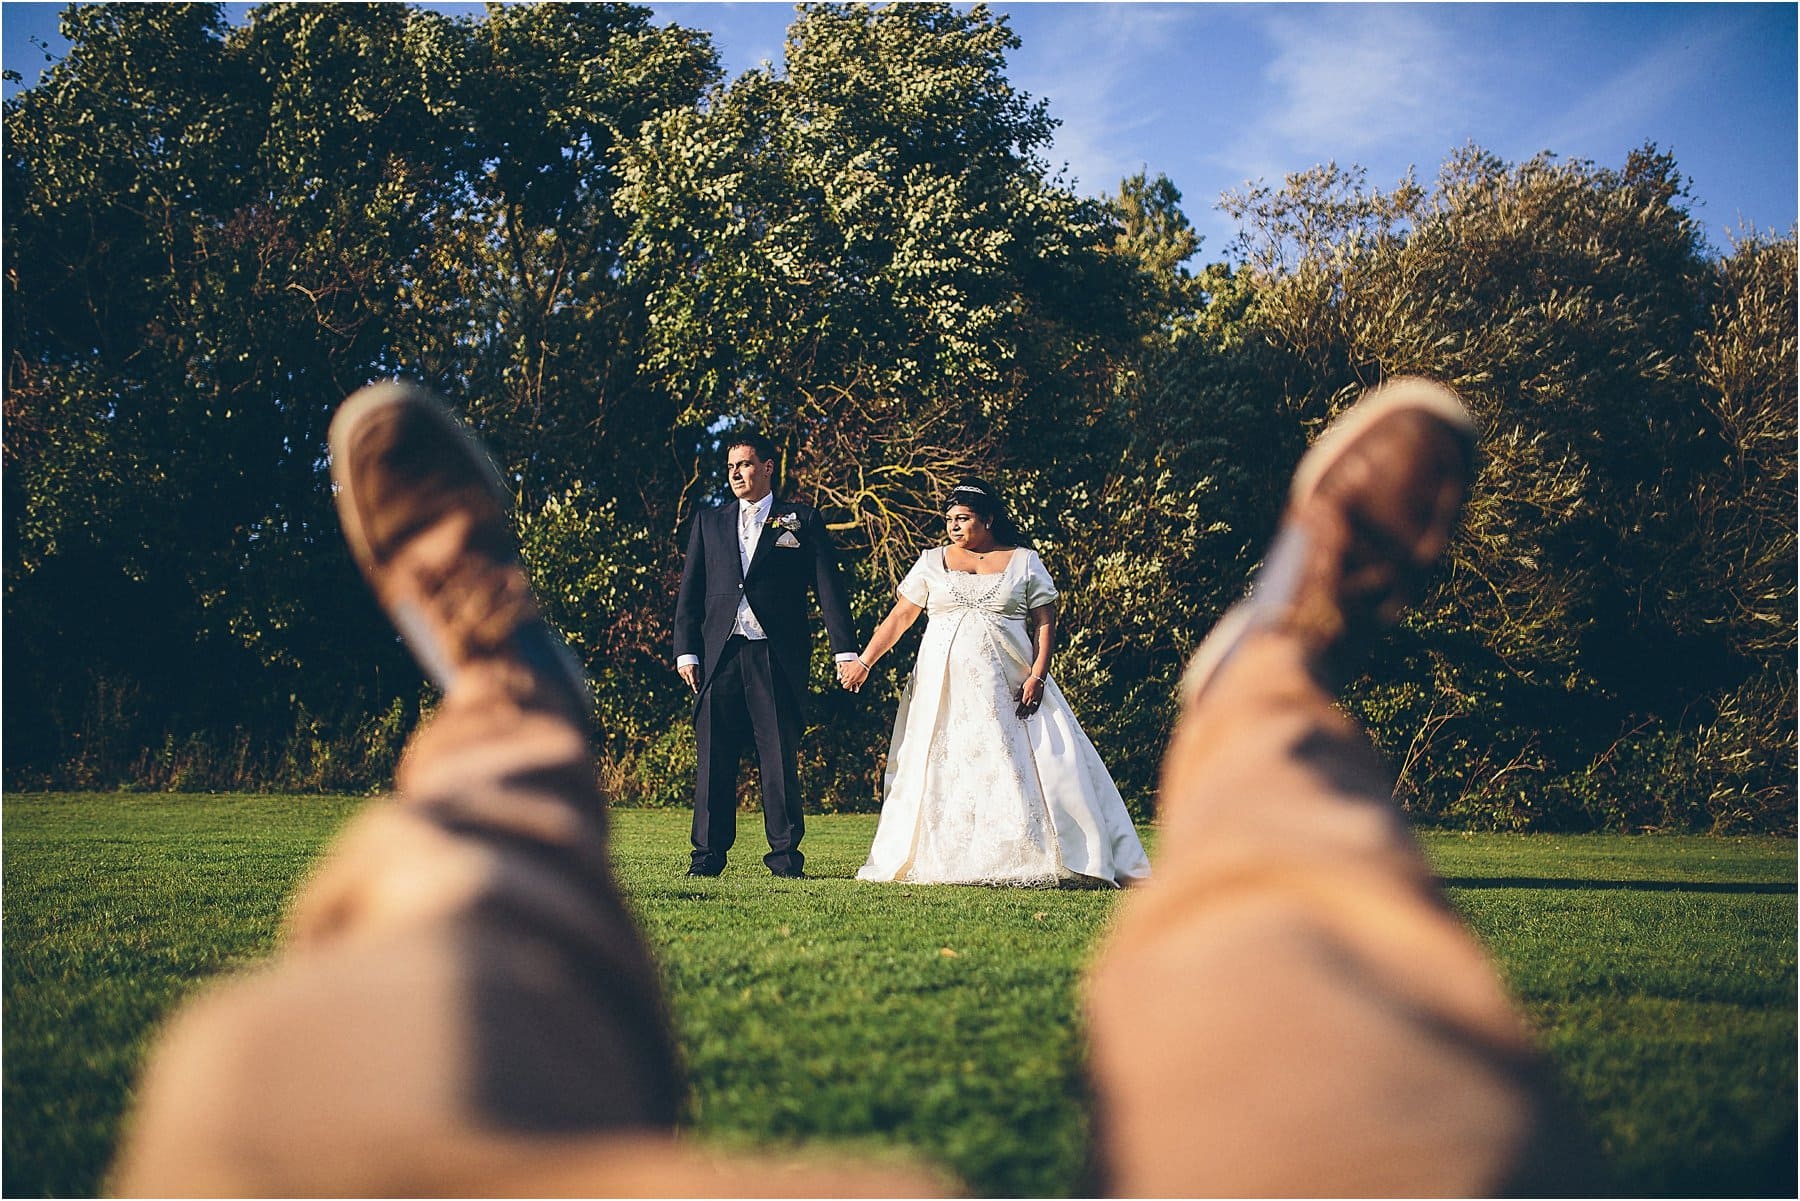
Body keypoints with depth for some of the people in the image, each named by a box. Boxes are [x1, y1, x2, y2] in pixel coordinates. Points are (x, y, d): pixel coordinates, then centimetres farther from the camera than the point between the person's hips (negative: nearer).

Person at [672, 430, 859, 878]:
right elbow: (689, 592, 14)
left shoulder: (801, 521, 8)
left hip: (777, 656, -2)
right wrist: (686, 651, 3)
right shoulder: (709, 522, 17)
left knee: (780, 758, -1)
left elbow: (828, 587, 3)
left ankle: (785, 853, 6)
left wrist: (845, 650, -6)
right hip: (719, 653, 3)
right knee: (713, 758, 2)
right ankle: (709, 853, 9)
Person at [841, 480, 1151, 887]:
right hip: (945, 689, 1)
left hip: (1007, 687, -1)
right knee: (944, 770, -2)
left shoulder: (1024, 562, 6)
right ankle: (945, 860, 2)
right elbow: (899, 617, 9)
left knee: (1019, 767, -6)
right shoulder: (932, 562, 10)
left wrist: (1037, 675, -10)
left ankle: (1032, 858, -1)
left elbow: (1045, 623, 3)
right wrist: (864, 661, 0)